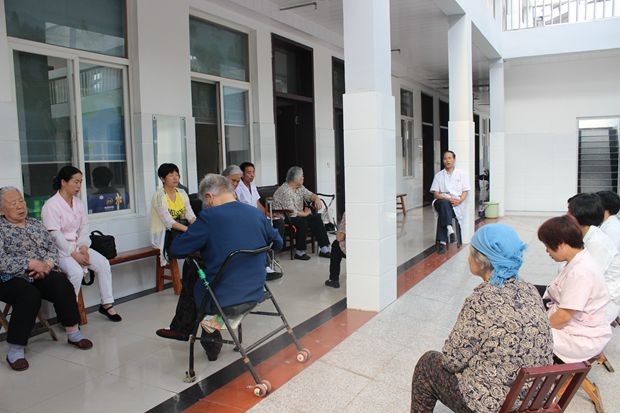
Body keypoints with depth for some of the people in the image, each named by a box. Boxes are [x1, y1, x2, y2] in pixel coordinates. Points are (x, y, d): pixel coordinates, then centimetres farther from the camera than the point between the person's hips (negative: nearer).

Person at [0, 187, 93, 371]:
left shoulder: (35, 224, 14)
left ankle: (73, 333, -13)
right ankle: (15, 351, -25)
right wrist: (31, 264, -20)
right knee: (29, 295, -34)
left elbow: (53, 247, 9)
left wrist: (47, 264, -11)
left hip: (42, 273, 4)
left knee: (62, 285, -24)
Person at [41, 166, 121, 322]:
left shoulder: (78, 202, 8)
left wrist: (83, 246, -9)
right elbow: (55, 235, -18)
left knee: (103, 263, -12)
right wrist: (73, 254, -20)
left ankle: (106, 304, -2)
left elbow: (84, 227, 8)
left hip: (77, 246, 7)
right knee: (77, 272, -29)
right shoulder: (51, 205, -13)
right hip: (60, 249, -6)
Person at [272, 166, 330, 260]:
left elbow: (309, 195, 15)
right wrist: (305, 214, -11)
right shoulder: (285, 191, -22)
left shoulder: (299, 187, 7)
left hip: (298, 215, 10)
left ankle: (324, 249, -6)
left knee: (316, 218, -5)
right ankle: (299, 252, -21)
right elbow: (291, 212, -25)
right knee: (302, 222, -33)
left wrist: (317, 198, -9)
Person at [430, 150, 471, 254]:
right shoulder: (439, 175, 14)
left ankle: (442, 241, -36)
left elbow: (465, 192, 9)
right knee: (444, 203, -37)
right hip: (441, 201, 1)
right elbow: (435, 194, 6)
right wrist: (447, 198, -13)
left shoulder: (461, 174, 14)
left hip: (456, 204, -1)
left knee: (442, 212, -33)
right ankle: (449, 228, -47)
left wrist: (459, 201, -13)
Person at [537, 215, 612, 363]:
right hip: (573, 325, 9)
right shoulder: (577, 261, 3)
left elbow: (564, 316, -25)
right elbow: (559, 296, 8)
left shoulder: (580, 272, -27)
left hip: (583, 339, -9)